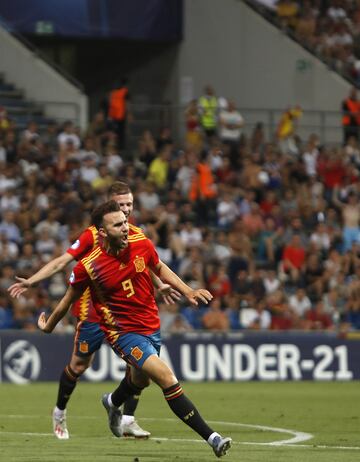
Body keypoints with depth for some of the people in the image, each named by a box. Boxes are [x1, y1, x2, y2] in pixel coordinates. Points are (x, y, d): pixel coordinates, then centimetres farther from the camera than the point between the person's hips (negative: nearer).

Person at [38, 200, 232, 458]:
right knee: (168, 379, -23)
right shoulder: (88, 267, -20)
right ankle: (212, 438, -22)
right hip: (124, 333, -6)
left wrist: (188, 291, 4)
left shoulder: (143, 246, -9)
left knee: (141, 381, 31)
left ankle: (113, 402, 67)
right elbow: (69, 299, -1)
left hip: (152, 327, 6)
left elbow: (160, 268, 13)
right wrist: (49, 326, 12)